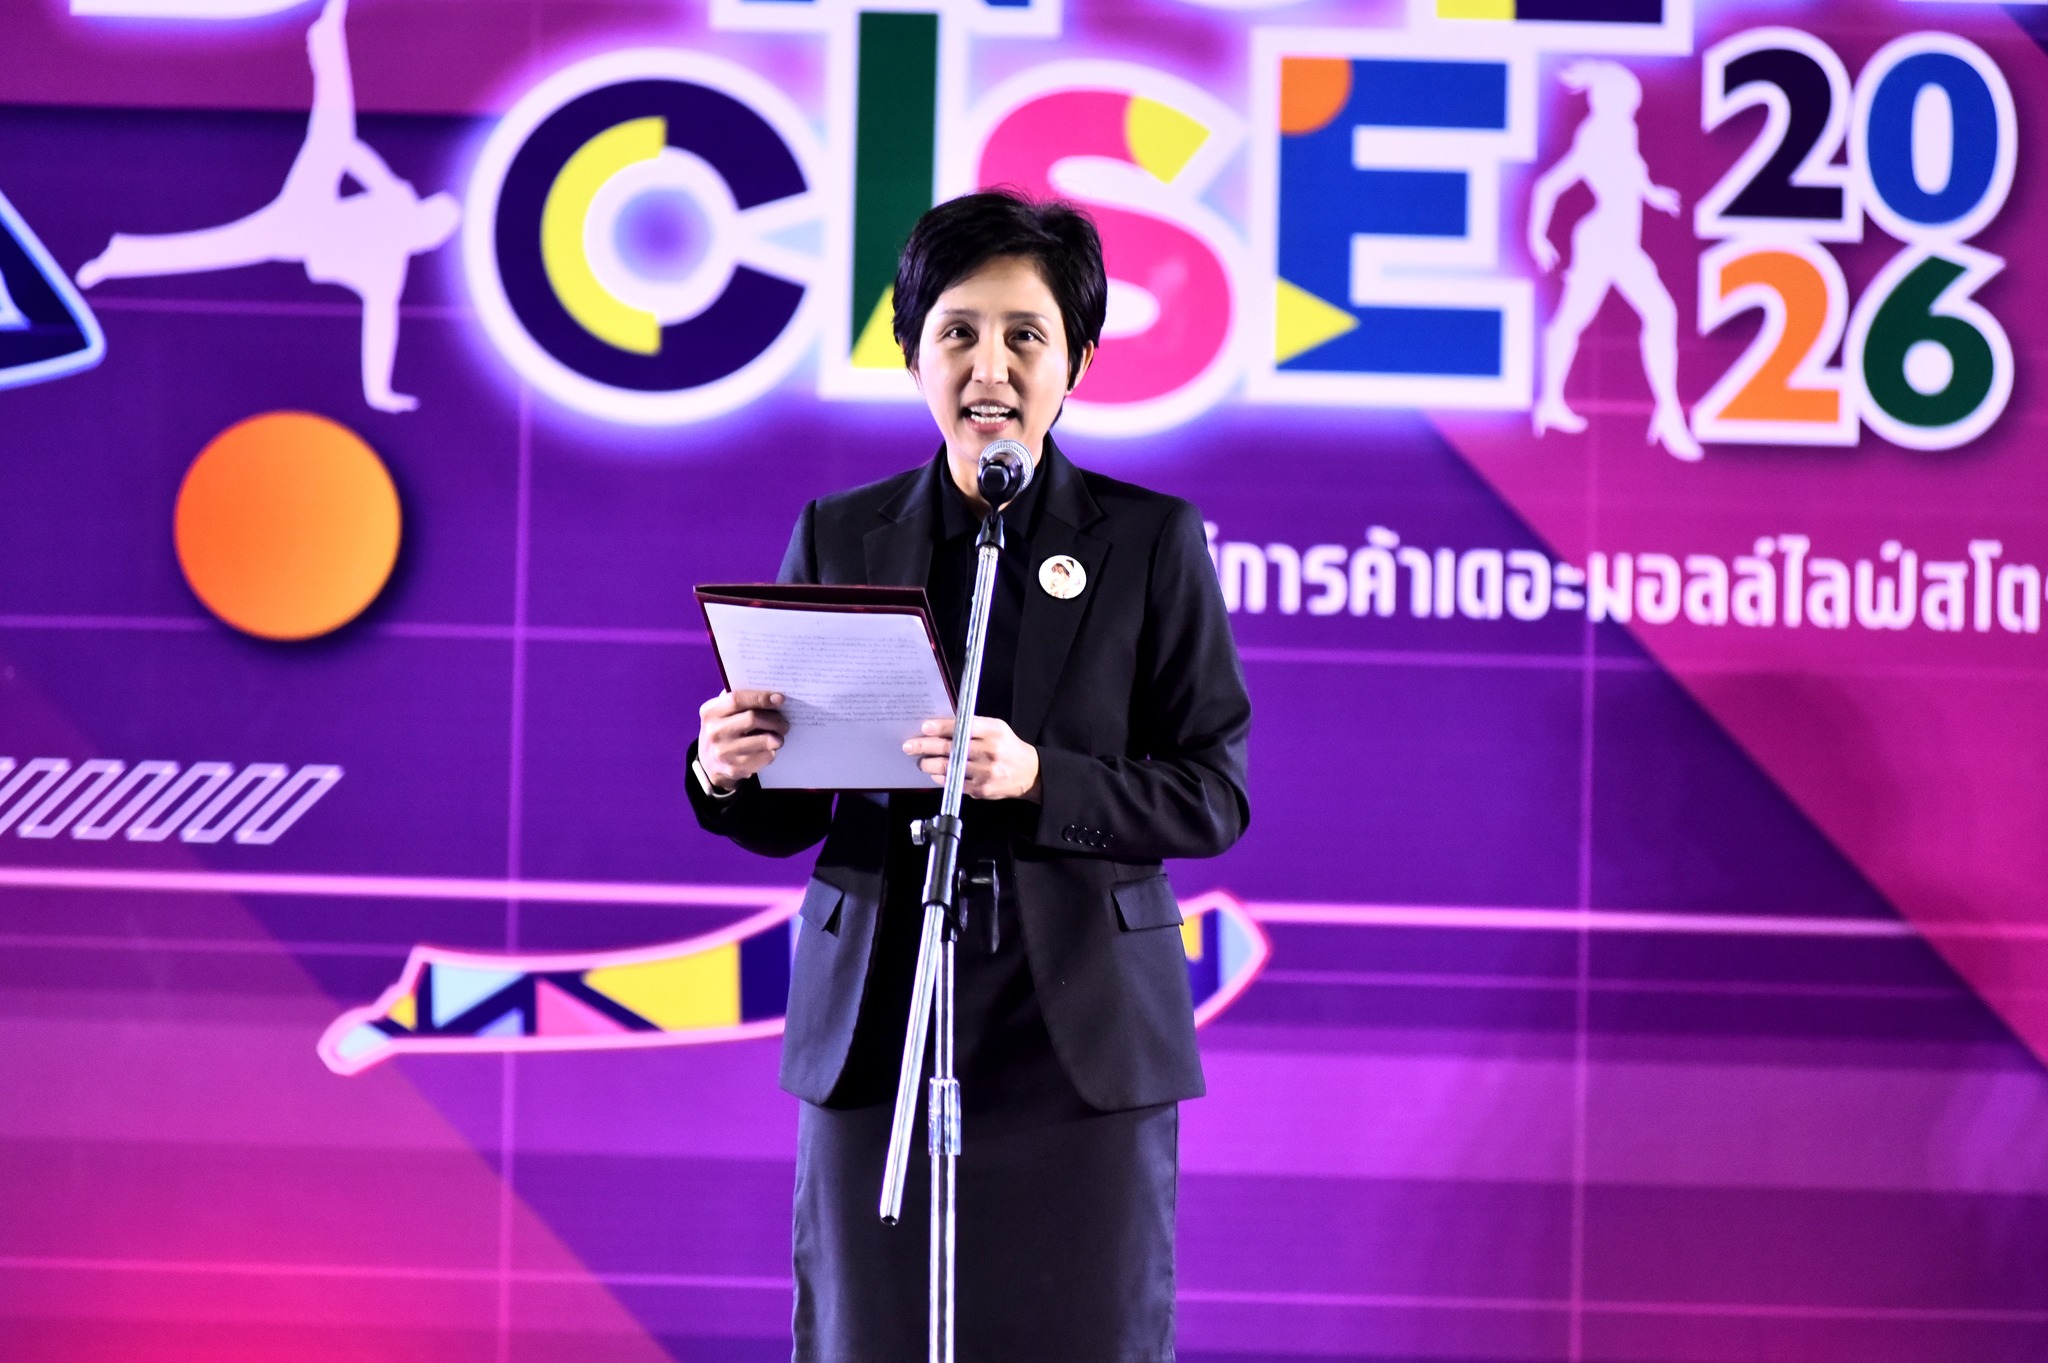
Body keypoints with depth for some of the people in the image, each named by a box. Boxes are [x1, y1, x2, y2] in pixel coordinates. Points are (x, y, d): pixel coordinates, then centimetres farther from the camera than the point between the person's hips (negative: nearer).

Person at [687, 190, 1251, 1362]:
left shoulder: (1151, 540, 2)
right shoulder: (840, 538, 8)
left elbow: (1215, 794, -3)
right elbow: (791, 816, 9)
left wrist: (1036, 778, -19)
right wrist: (728, 774, -14)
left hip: (1081, 1037, -1)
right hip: (879, 1031, 2)